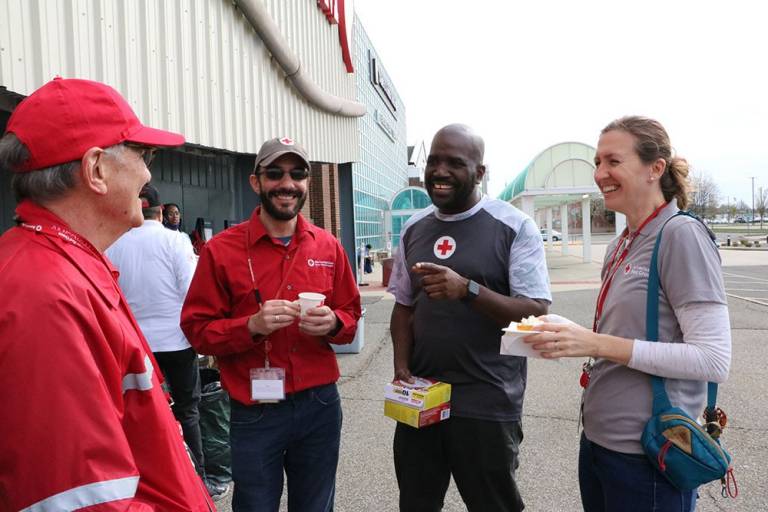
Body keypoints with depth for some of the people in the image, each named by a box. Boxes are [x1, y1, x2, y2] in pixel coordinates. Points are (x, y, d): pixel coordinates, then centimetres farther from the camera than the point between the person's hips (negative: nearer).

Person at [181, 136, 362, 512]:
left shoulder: (328, 246, 3)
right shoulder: (221, 249, -7)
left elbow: (351, 314, 11)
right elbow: (197, 329, -5)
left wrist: (333, 323, -12)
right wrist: (252, 326, -22)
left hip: (321, 405, 3)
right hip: (255, 412, -3)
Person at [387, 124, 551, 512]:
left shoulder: (514, 226, -9)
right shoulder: (414, 229, 6)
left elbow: (536, 313, -14)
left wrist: (467, 289, -29)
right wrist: (401, 366, -4)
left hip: (487, 405, -4)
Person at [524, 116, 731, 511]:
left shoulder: (682, 234, -14)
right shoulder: (620, 245, 8)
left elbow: (713, 359, -19)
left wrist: (598, 345, -24)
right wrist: (570, 337, 0)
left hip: (646, 454, -7)